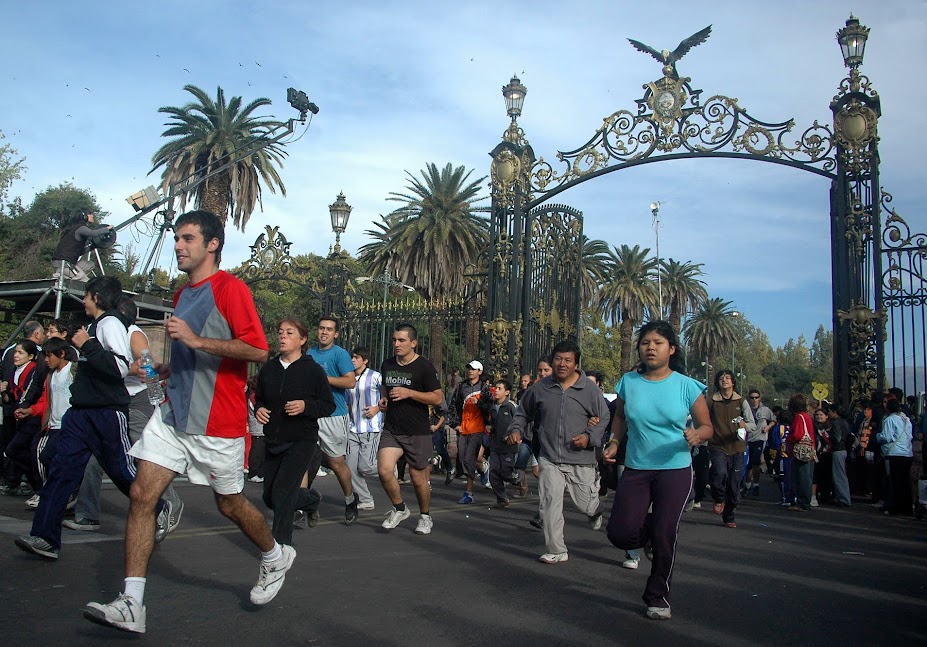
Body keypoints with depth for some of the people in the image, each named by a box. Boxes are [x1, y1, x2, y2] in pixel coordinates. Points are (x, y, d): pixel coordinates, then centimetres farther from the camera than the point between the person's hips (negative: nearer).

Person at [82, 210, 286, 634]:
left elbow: (258, 349, -21)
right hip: (173, 414, 7)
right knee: (142, 495, -5)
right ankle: (131, 606, -1)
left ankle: (276, 557, 35)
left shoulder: (230, 289, -10)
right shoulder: (182, 295, 17)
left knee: (230, 504, 8)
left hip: (217, 423, -7)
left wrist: (195, 340, -24)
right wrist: (169, 367, 15)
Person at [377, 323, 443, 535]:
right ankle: (400, 509, 10)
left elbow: (437, 398, -11)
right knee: (384, 470, -15)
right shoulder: (387, 364, 10)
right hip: (391, 430, 4)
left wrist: (409, 393, -20)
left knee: (418, 478, 5)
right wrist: (384, 400, 6)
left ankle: (425, 517, 30)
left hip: (417, 432, -4)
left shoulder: (424, 367, -8)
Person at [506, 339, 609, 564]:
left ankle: (595, 511, 50)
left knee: (585, 504, 11)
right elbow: (523, 413, 18)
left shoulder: (590, 390, -4)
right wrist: (515, 429, 2)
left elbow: (604, 419, 3)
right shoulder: (540, 387, 3)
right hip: (550, 459, 1)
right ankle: (557, 551, 4)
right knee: (550, 504, -9)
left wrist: (590, 436, -13)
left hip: (581, 461, -1)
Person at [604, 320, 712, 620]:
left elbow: (707, 426, -1)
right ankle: (648, 532, 31)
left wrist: (696, 436, -23)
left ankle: (658, 596, 24)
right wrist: (614, 442, 1)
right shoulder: (628, 382, 0)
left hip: (675, 471, -2)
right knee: (620, 534, -6)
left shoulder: (686, 386, -6)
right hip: (635, 469, 2)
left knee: (664, 538, 1)